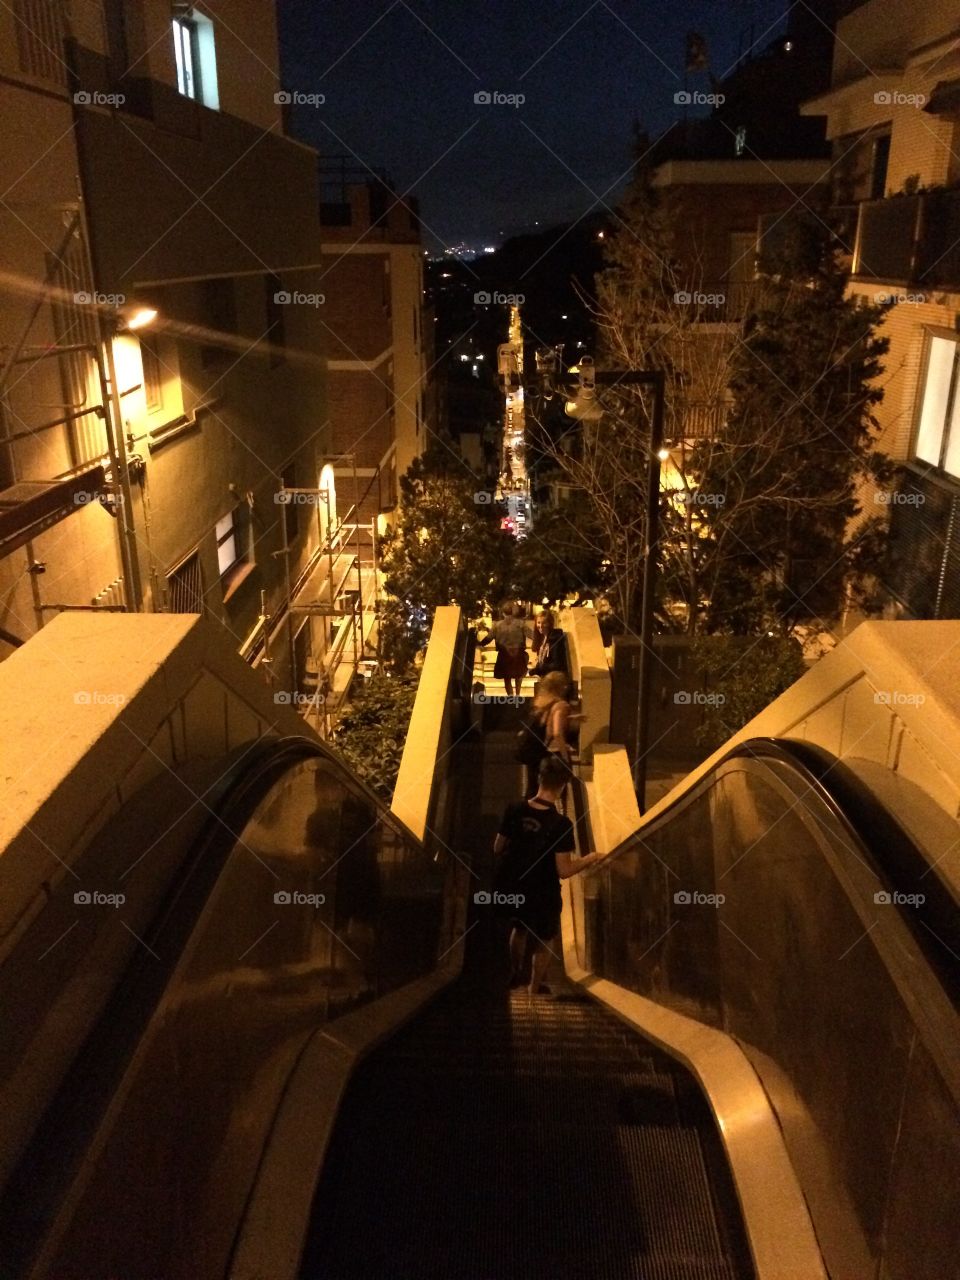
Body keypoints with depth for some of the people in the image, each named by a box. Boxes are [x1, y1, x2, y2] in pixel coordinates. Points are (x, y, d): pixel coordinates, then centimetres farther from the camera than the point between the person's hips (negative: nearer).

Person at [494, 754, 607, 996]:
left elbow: (498, 849, -4)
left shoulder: (514, 810, -16)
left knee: (520, 928, 34)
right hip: (542, 895, -4)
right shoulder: (561, 824, -27)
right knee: (543, 941, 24)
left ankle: (515, 975, 53)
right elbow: (563, 871, -23)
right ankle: (535, 989, 43)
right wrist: (589, 860, -6)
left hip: (511, 889, 4)